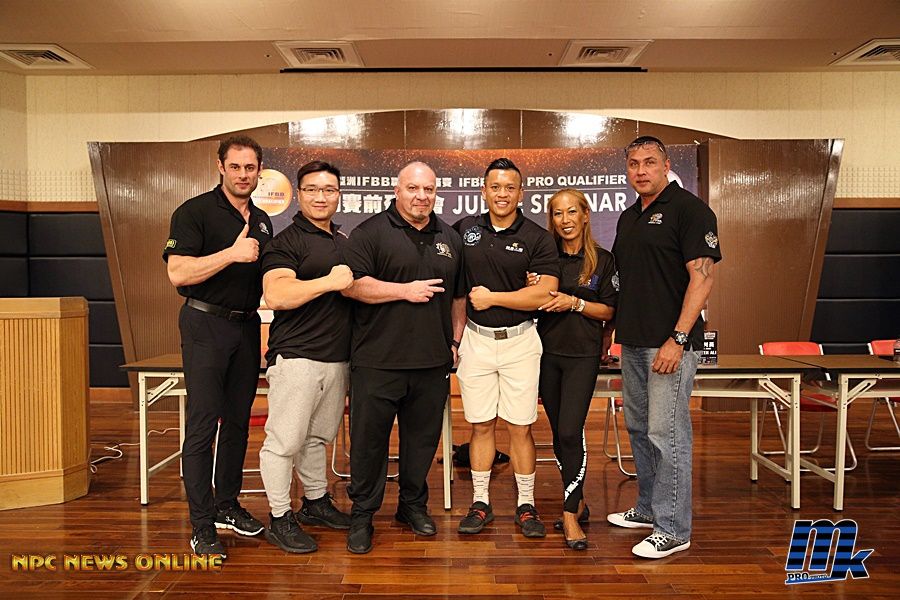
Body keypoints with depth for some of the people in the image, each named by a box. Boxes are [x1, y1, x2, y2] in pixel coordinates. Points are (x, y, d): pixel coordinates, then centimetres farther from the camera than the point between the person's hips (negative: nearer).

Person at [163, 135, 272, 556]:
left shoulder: (262, 221, 14)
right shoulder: (194, 212, -7)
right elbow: (178, 272, -18)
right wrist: (231, 253, -23)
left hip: (247, 325, 7)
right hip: (206, 324, -6)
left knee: (238, 421, 12)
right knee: (202, 425, -6)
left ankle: (228, 505, 25)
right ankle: (202, 525, 1)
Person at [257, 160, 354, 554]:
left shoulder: (344, 241, 18)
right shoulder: (287, 242, -7)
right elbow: (275, 295, -21)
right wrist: (329, 282, -23)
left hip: (337, 357, 7)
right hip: (296, 356, -7)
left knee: (317, 437, 18)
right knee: (284, 441, -2)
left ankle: (316, 503, 32)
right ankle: (280, 519, 10)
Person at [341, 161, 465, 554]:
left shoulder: (449, 238, 14)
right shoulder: (371, 232, -2)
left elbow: (458, 297, 19)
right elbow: (352, 285, -12)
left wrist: (455, 340, 11)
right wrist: (405, 290, -14)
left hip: (433, 361, 4)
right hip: (378, 360, -4)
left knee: (423, 437, 13)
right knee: (369, 440, 4)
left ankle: (414, 505, 31)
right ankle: (362, 514, 19)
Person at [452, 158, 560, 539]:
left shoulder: (537, 238, -4)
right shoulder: (463, 229, 5)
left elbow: (545, 293, -14)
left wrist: (492, 297, -12)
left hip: (520, 340, -2)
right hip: (475, 339, 2)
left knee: (520, 427, 3)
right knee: (480, 425, 8)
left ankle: (526, 505, 17)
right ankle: (480, 503, 20)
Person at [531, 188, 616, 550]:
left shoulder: (602, 260, -1)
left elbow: (609, 310, -1)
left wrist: (575, 303, -15)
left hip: (583, 354, -3)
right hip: (548, 352, 3)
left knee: (571, 432, -12)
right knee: (559, 433, 10)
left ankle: (570, 514, -3)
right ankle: (578, 502, 26)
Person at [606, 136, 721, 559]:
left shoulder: (689, 209, -8)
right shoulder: (628, 218, 16)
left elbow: (701, 278, -15)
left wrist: (678, 338, -20)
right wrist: (614, 330, 17)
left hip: (670, 342, -8)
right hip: (633, 342, 9)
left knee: (667, 435, -5)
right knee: (639, 429, 16)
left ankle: (673, 529, 6)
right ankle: (648, 509, 30)